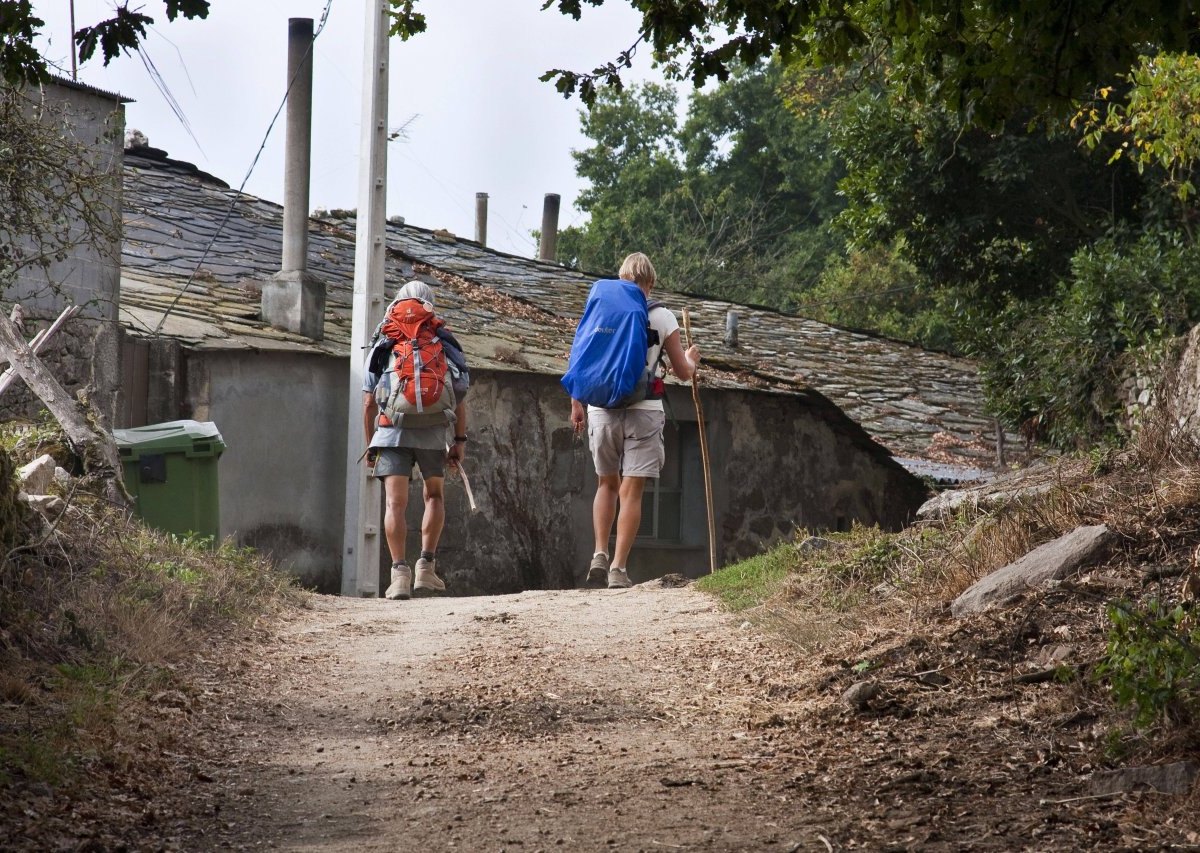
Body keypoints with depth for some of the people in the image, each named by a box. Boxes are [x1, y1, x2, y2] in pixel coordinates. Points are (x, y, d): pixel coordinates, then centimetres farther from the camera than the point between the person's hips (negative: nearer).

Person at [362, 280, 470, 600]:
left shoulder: (383, 347, 12)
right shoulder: (446, 345, 11)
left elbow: (369, 402, 10)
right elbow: (460, 399, 4)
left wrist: (370, 444, 17)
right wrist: (460, 440, 7)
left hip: (392, 431, -1)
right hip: (434, 432, 1)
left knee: (395, 503, -3)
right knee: (434, 496, 19)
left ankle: (400, 573, -14)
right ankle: (426, 567, 10)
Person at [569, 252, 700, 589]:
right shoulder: (662, 317, 1)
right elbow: (683, 372, 5)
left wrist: (576, 404, 15)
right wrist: (691, 358, 28)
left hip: (602, 410, 2)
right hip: (643, 412, -2)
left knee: (607, 484, 19)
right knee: (631, 491, 0)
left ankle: (599, 555, 6)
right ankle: (618, 568, -5)